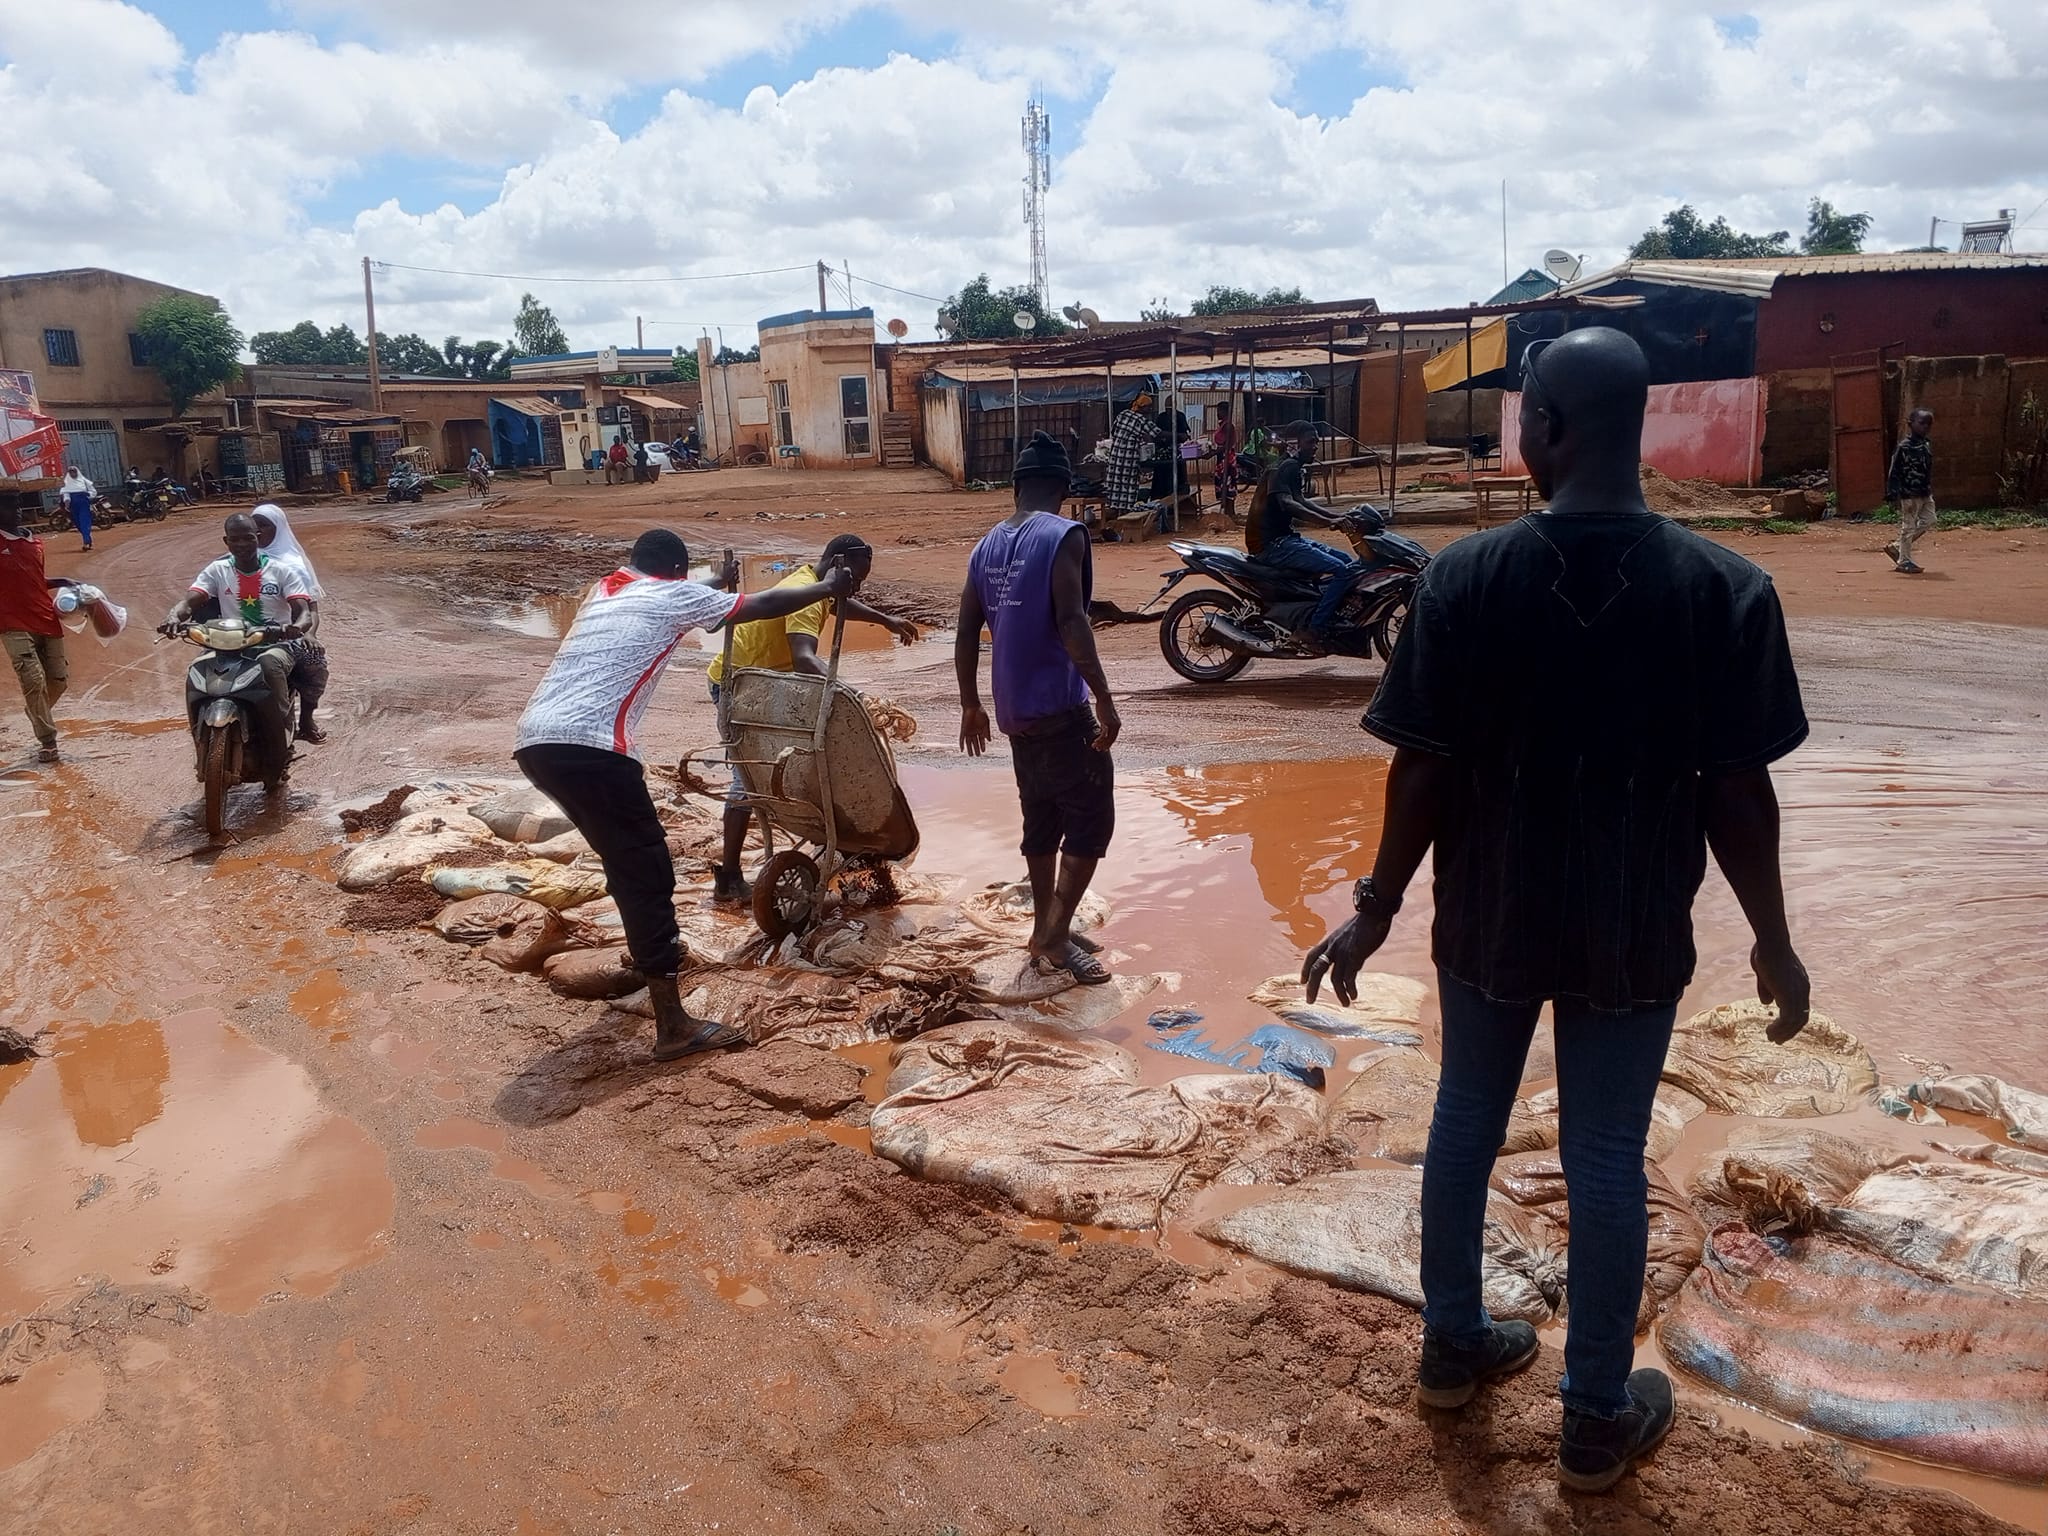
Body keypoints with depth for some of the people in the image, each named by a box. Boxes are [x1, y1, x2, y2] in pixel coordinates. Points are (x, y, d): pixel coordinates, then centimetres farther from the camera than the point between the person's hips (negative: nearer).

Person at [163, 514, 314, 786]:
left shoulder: (282, 570, 2)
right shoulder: (217, 571, 9)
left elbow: (304, 611, -8)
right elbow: (189, 601, -4)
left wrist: (297, 627, -34)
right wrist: (174, 617, -29)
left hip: (275, 645, -3)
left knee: (268, 665, -39)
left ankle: (278, 758, -32)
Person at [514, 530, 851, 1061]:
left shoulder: (604, 590, 27)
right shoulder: (675, 594, 9)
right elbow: (763, 605, 15)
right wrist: (828, 589, 30)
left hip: (534, 740, 8)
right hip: (588, 744, -8)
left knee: (624, 853, 26)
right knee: (645, 868, -5)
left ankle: (652, 949, 45)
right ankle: (673, 1027, -7)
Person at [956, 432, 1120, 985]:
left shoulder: (988, 546, 11)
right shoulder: (1064, 535, -11)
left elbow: (967, 633, 12)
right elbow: (1070, 621, -22)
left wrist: (970, 706, 20)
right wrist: (1104, 698, -20)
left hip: (1015, 710, 8)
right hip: (1059, 707, -8)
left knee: (1041, 821, 17)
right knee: (1091, 820, 2)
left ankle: (1046, 931, 25)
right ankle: (1055, 938, 1)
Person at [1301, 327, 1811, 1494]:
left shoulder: (1469, 576, -13)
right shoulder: (1726, 589, -12)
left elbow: (1423, 772, -10)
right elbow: (1738, 790, -9)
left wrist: (1376, 912, 2)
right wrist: (1774, 943, 5)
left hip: (1489, 919, 1)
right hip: (1632, 934, 0)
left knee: (1466, 1126, 19)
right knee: (1607, 1162, 12)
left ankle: (1454, 1347, 38)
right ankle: (1599, 1419, 29)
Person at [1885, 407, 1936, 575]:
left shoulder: (1927, 446, 11)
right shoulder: (1903, 447, -12)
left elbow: (1929, 470, 20)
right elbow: (1894, 472, -13)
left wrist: (1931, 490, 18)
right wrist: (1894, 494, -18)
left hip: (1925, 493, 8)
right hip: (1909, 494, -8)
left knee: (1928, 522, 8)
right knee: (1908, 526, -3)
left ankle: (1896, 546, 19)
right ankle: (1904, 561, 6)